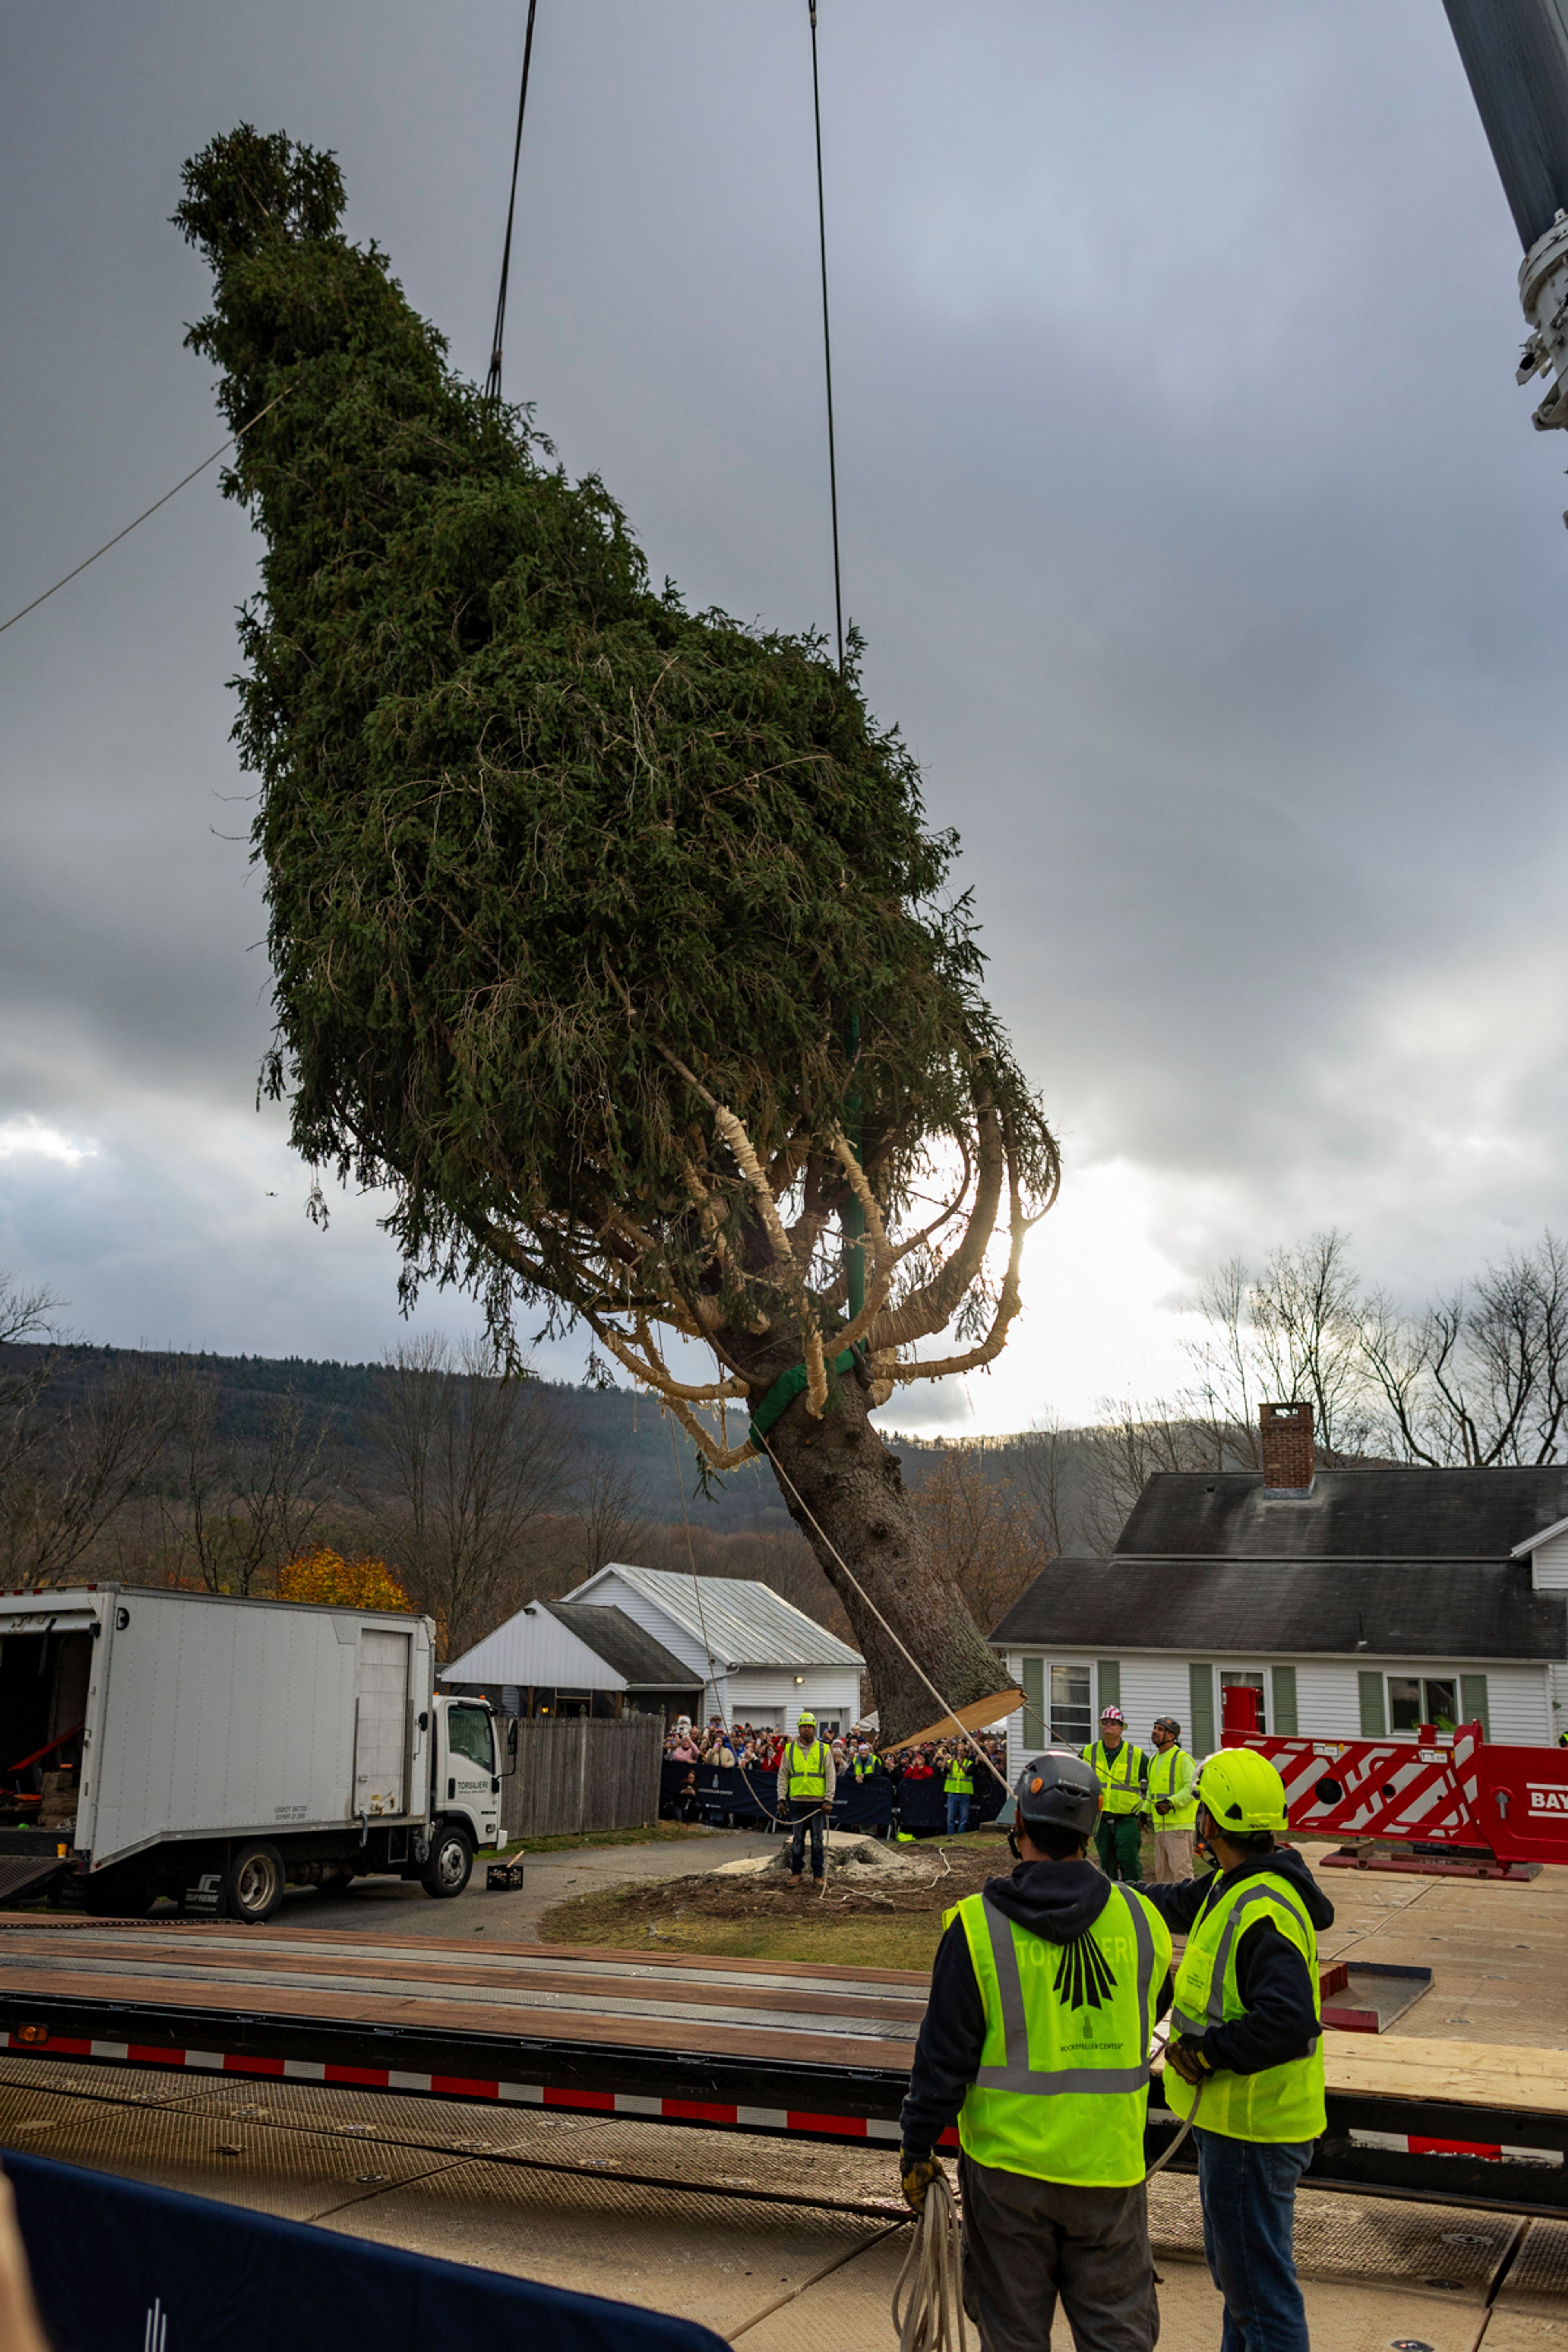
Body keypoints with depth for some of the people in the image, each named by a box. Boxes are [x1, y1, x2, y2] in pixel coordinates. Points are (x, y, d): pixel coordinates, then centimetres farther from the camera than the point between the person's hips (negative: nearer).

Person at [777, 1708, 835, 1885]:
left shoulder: (824, 1750, 3)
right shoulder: (790, 1750, 6)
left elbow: (831, 1776, 2)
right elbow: (783, 1776, 8)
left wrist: (829, 1800, -6)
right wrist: (782, 1798, 0)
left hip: (818, 1802, -1)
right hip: (797, 1801, 1)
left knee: (817, 1840, 4)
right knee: (797, 1840, 5)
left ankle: (818, 1874, 12)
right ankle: (796, 1873, 15)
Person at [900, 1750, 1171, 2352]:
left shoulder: (978, 1927, -15)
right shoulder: (1140, 1920, -5)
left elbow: (944, 2054, -11)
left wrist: (917, 2149, 1)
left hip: (1007, 2166, -2)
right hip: (1110, 2166, 2)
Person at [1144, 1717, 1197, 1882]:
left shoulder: (1182, 1758, -9)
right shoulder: (1153, 1761, 17)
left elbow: (1192, 1788, -16)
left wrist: (1171, 1803, -25)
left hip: (1179, 1825, -9)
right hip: (1160, 1825, 9)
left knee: (1180, 1869, -9)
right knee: (1162, 1870, 13)